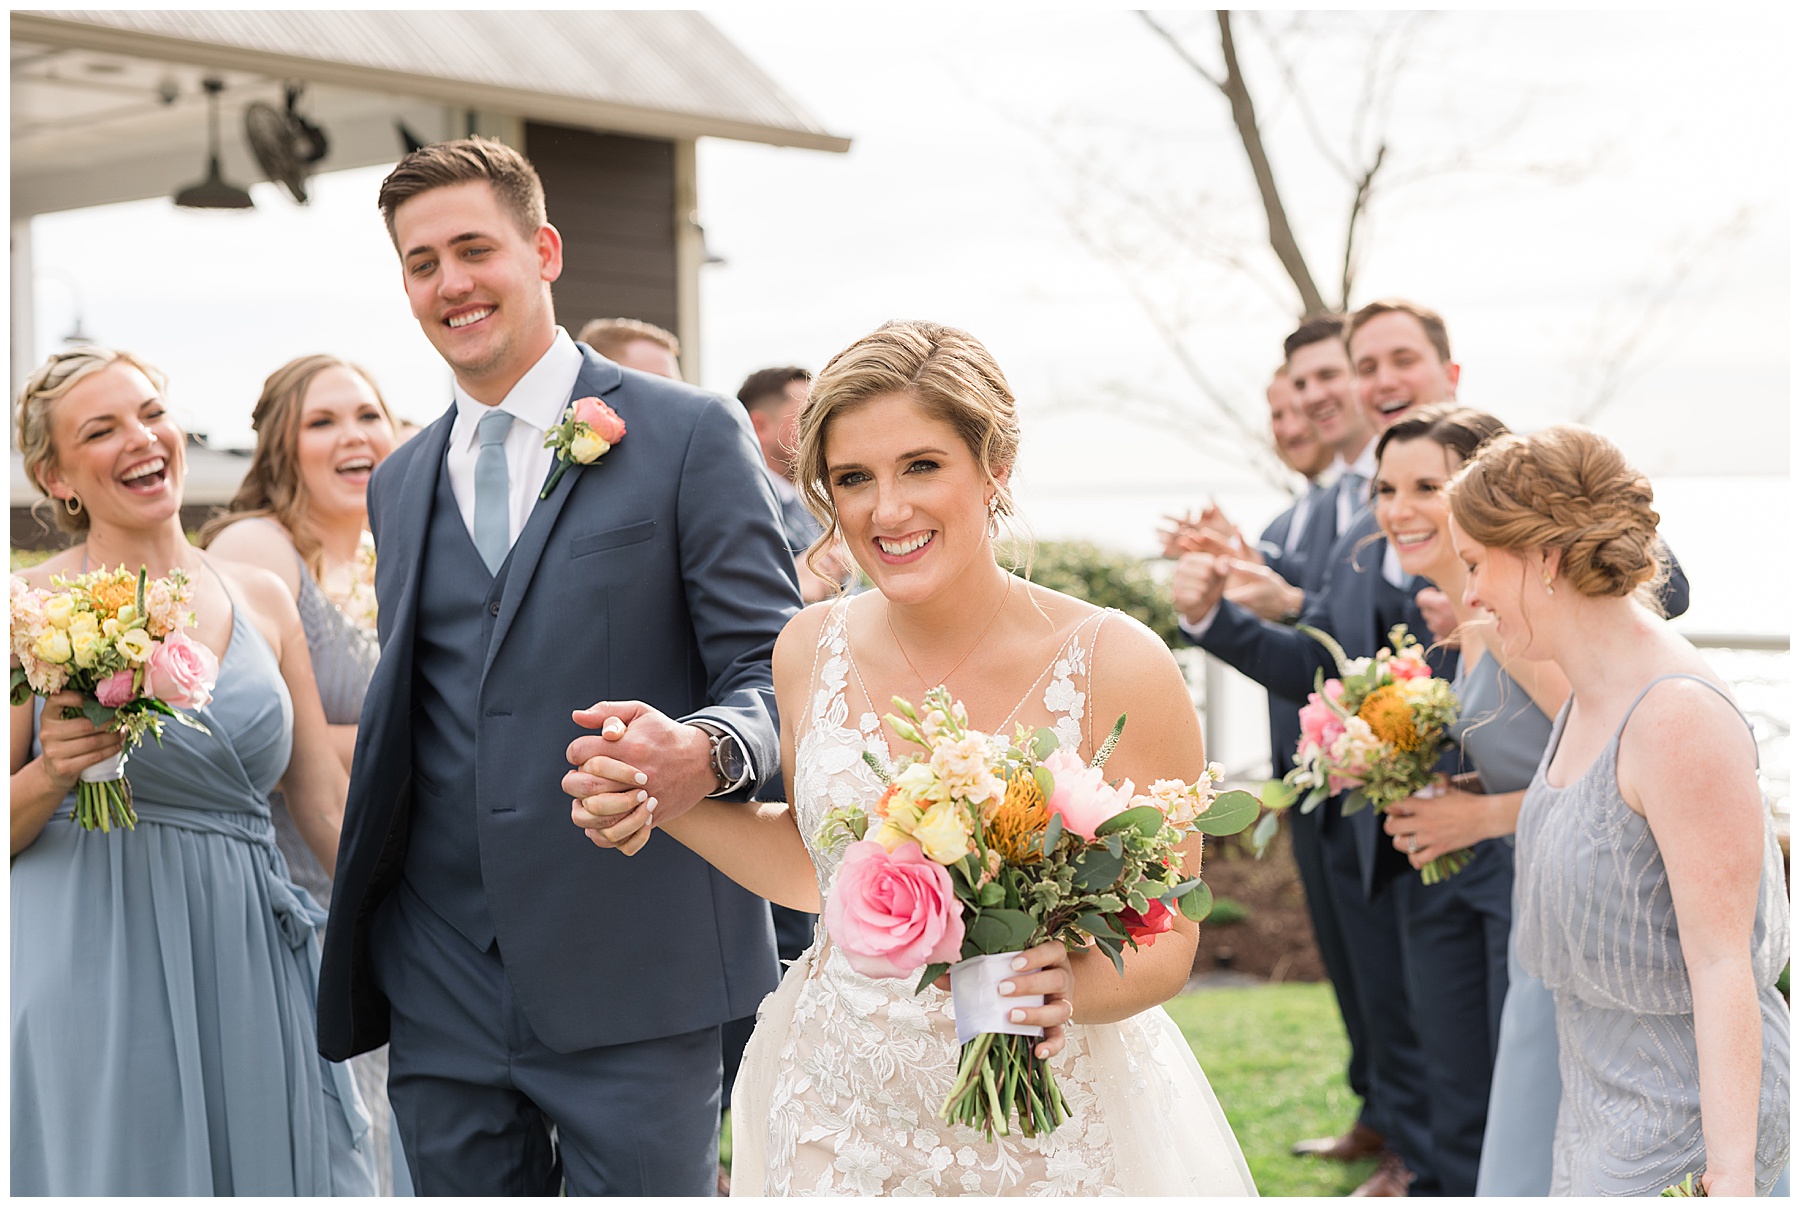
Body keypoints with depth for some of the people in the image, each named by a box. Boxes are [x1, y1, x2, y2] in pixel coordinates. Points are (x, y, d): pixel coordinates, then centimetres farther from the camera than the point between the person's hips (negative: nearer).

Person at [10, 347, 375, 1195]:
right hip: (92, 972, -3)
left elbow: (326, 807, 12)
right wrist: (50, 776, -20)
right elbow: (9, 828, -1)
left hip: (247, 969, 4)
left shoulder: (262, 599, 9)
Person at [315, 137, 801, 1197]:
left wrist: (709, 748, -29)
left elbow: (772, 665, -6)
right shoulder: (400, 482, 15)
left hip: (632, 979, -5)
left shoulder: (691, 434, -2)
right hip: (441, 984, 5)